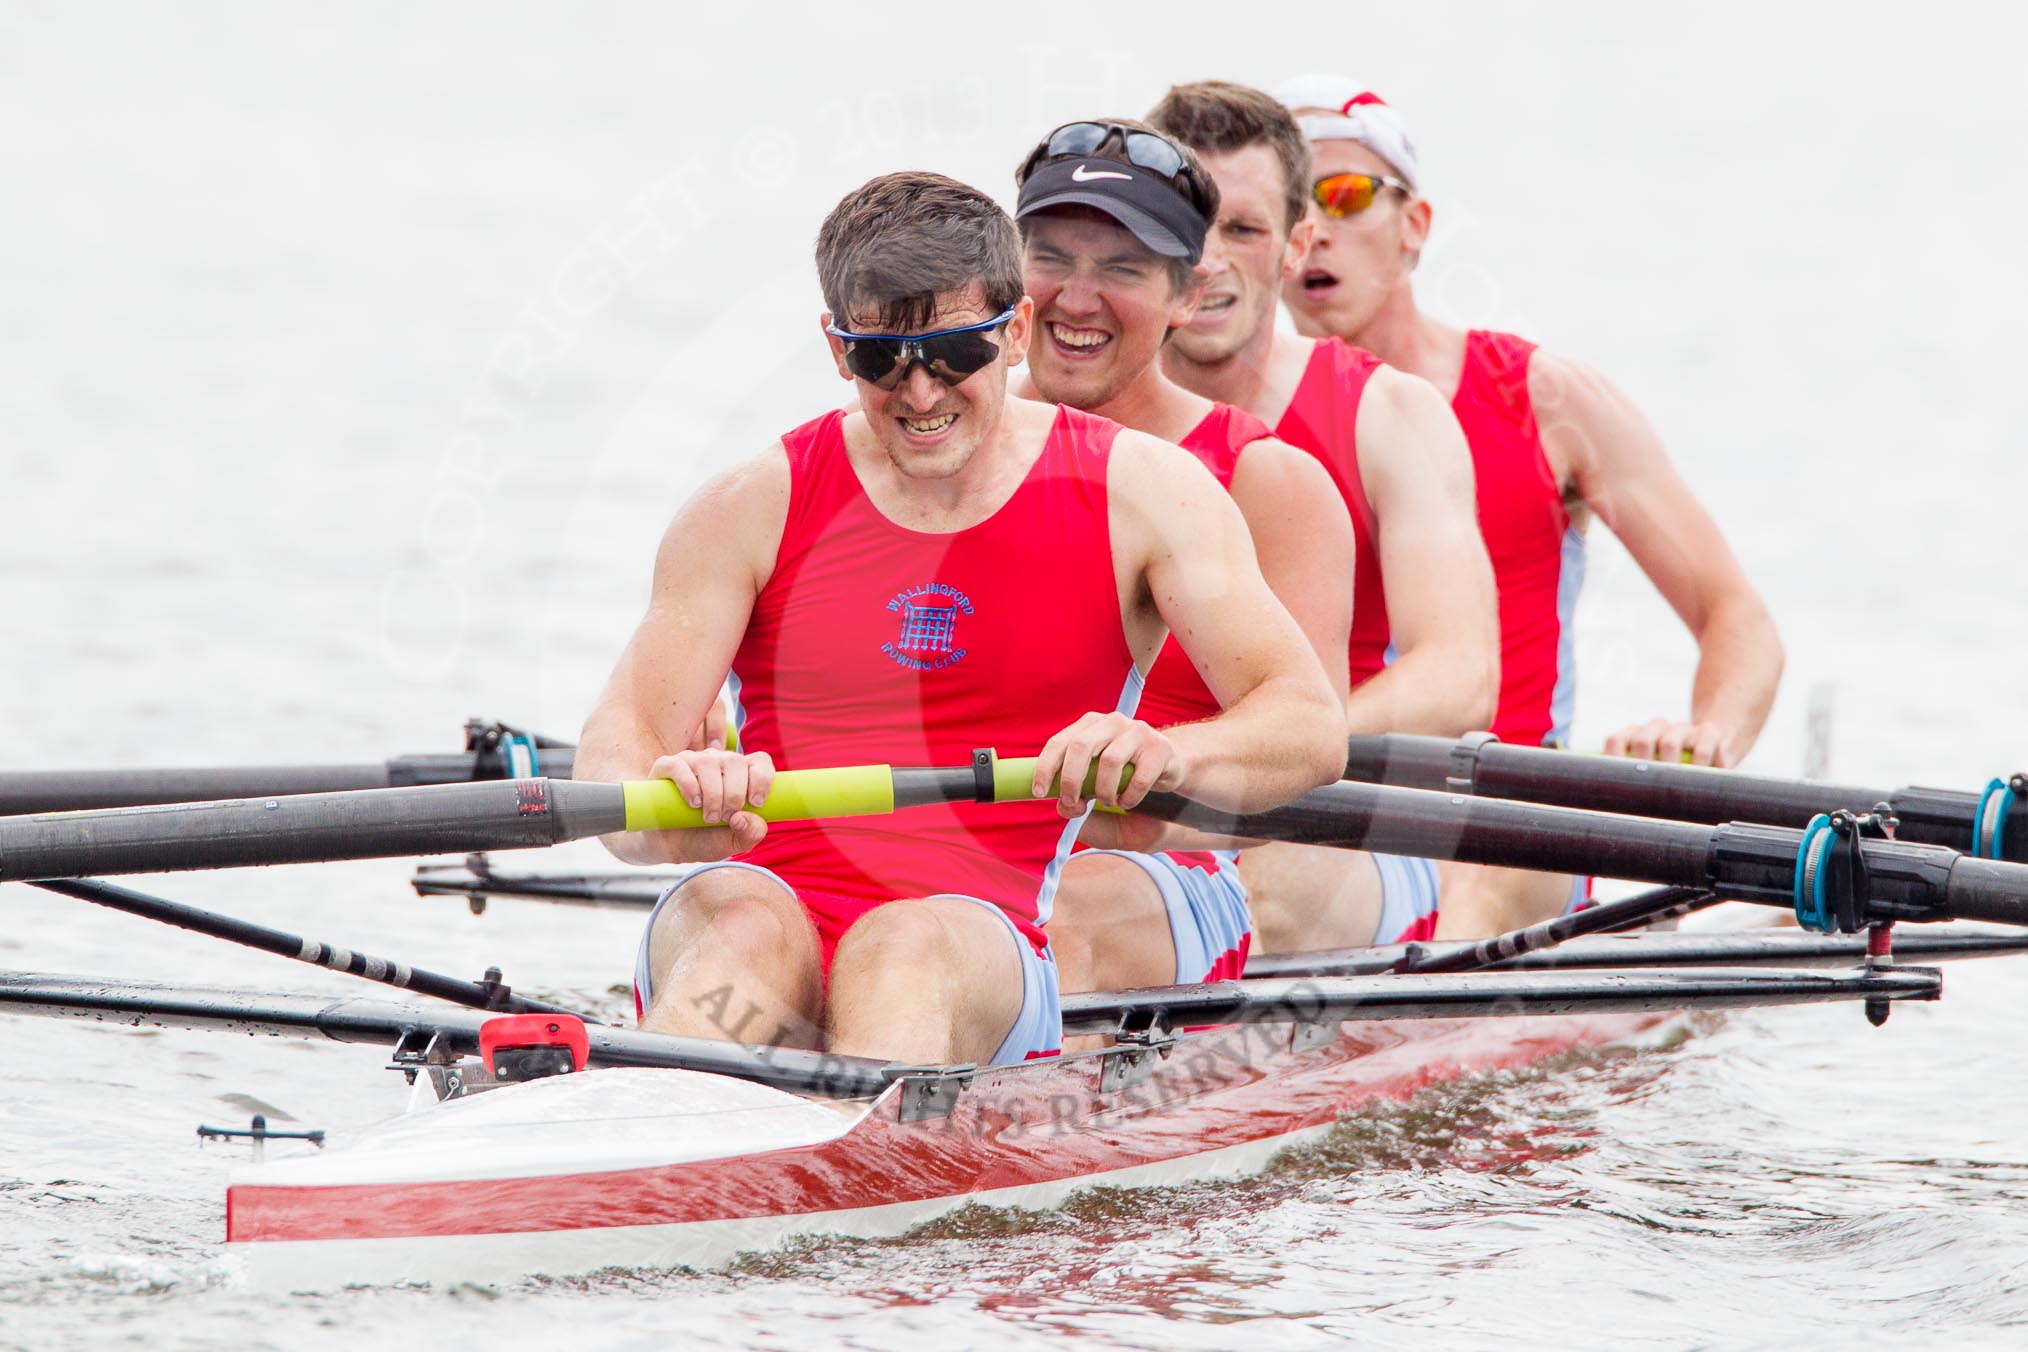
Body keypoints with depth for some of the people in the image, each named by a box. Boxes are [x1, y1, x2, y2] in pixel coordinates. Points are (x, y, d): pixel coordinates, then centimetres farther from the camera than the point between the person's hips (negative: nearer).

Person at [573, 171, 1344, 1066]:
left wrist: (1167, 756, -25)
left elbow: (1312, 731, -1)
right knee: (743, 923, -35)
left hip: (977, 958, -1)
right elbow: (619, 734, 1)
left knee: (911, 945, -35)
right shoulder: (754, 511, 10)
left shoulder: (1139, 492, 8)